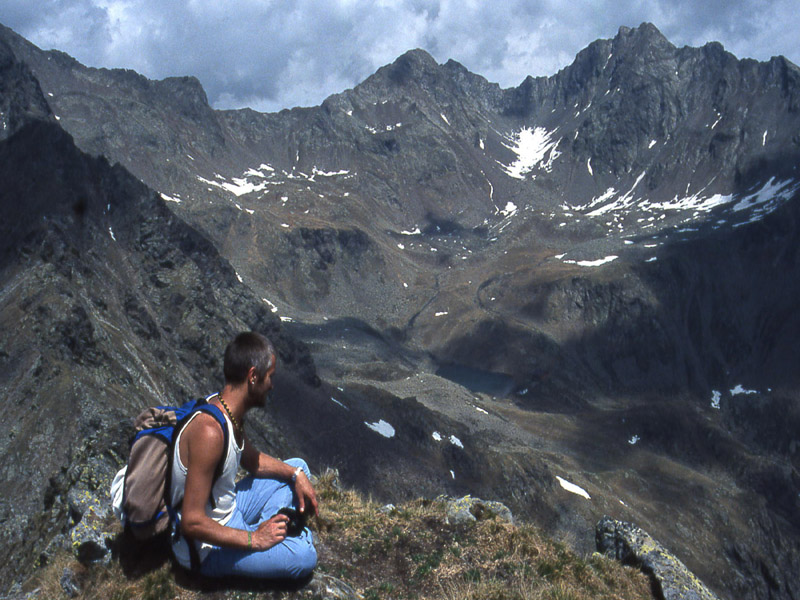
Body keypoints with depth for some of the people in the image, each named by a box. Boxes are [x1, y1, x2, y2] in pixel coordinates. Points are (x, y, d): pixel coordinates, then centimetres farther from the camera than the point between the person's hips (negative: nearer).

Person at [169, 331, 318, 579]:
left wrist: (296, 474, 4)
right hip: (205, 548, -9)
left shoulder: (226, 408, -3)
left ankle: (269, 527, 2)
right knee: (304, 557, -26)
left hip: (229, 508, 9)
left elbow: (250, 459, 16)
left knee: (298, 467, 16)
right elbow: (192, 523, -32)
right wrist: (253, 540, -23)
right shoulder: (209, 431, -33)